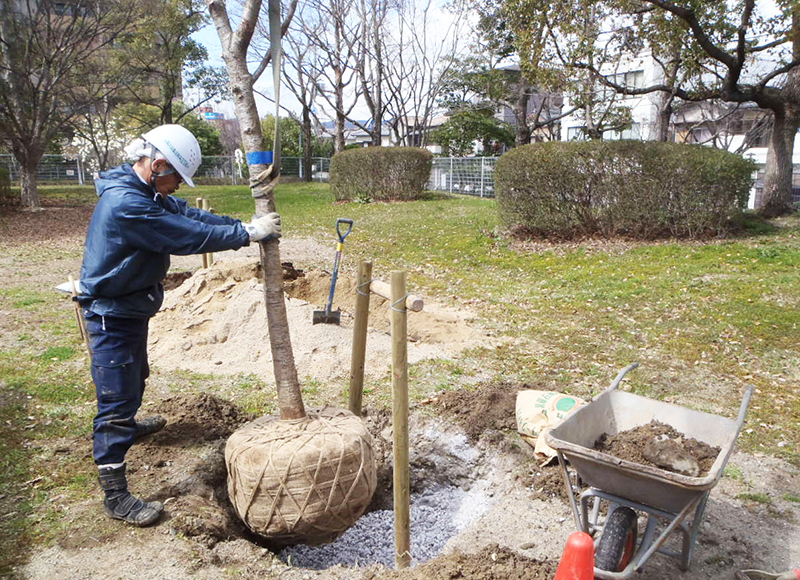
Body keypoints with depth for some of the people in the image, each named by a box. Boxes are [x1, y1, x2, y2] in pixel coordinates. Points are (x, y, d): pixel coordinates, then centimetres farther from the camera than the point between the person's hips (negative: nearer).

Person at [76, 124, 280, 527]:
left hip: (131, 308, 10)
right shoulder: (126, 203, -29)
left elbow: (188, 215, 2)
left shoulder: (144, 192, 4)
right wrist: (246, 233, -24)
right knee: (117, 397, -5)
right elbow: (188, 236, -29)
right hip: (112, 315, -10)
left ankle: (127, 426, 57)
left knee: (135, 378, 30)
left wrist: (244, 226, -9)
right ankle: (115, 495, 3)